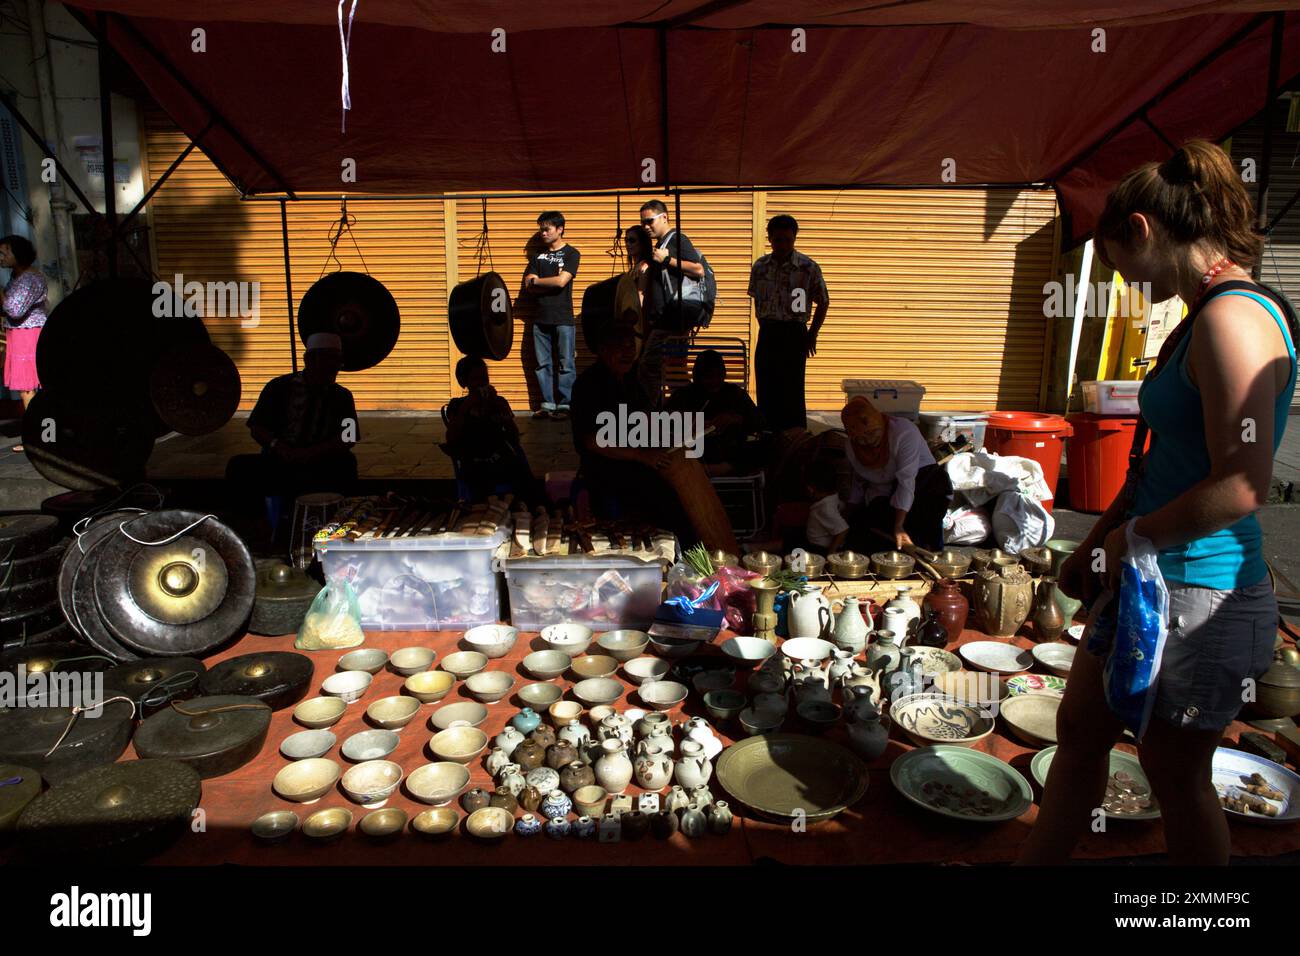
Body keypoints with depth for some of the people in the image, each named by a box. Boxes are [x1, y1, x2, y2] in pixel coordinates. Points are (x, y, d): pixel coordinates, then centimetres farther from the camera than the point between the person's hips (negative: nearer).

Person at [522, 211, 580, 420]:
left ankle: (565, 405, 4)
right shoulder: (539, 255, 15)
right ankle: (548, 404, 13)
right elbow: (528, 287, 6)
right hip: (541, 318, 5)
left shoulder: (571, 253, 1)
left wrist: (537, 281, -1)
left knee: (565, 364, -2)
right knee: (543, 364, 7)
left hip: (563, 319, -5)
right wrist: (551, 284, -7)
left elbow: (561, 281, -14)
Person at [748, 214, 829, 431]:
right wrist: (765, 325, 11)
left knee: (792, 392, -3)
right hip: (767, 333, 4)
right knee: (765, 390, 7)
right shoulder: (760, 266, 4)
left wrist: (812, 335, 1)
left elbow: (823, 302, 2)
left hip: (794, 334, -4)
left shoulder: (808, 267, -8)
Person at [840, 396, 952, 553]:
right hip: (882, 495, 4)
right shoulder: (850, 446, -5)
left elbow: (906, 481, -30)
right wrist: (852, 520, 5)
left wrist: (899, 526, -36)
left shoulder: (904, 432, -25)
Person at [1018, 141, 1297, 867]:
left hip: (1199, 596, -9)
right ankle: (1036, 861, 37)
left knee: (1177, 775, 10)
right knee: (1080, 730, 20)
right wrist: (1098, 541, 13)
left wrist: (1131, 536, -14)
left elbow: (1241, 487, -27)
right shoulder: (1202, 318, 11)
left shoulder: (1234, 319, -20)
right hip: (1144, 582, 10)